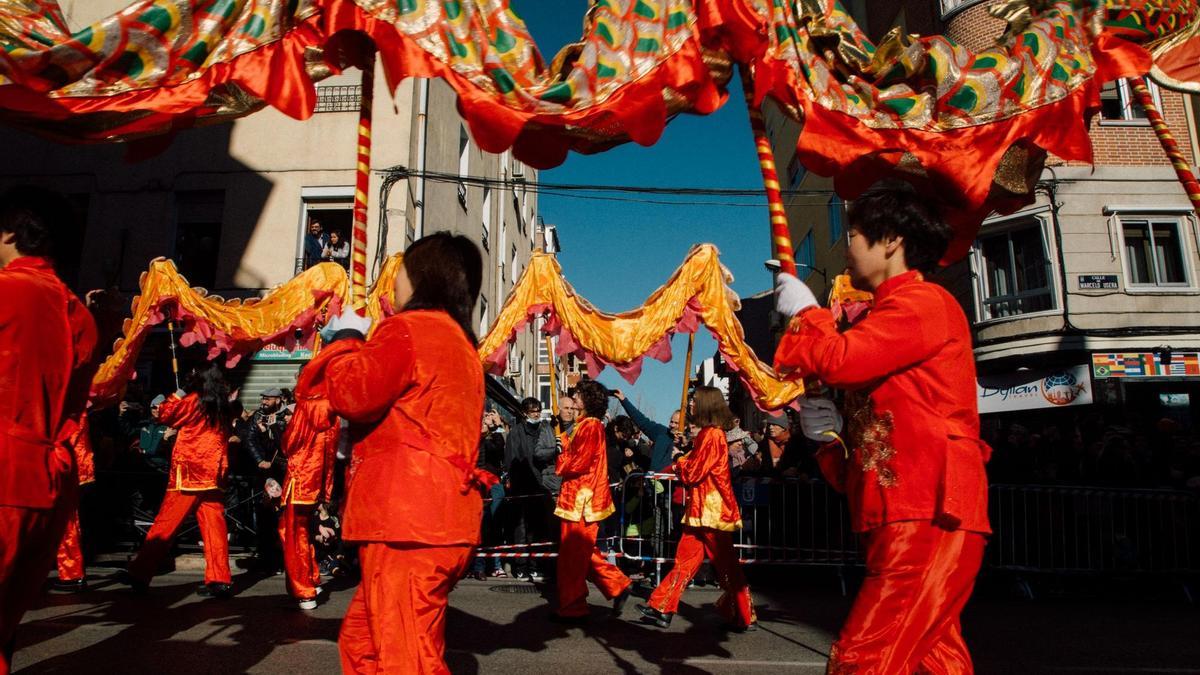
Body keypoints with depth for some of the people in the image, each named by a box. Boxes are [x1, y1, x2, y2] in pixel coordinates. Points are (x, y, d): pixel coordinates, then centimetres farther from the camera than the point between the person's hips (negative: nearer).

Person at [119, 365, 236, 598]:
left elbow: (165, 415, 5)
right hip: (214, 475, 4)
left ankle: (139, 574, 11)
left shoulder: (193, 400, -4)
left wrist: (176, 396, 17)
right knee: (214, 526, 1)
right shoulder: (224, 409, 9)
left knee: (164, 525, 4)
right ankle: (219, 580, -2)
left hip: (188, 473, -4)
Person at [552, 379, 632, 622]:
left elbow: (579, 462, -19)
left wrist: (561, 462, -2)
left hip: (582, 499, -10)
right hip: (580, 496, 10)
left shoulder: (591, 426, -14)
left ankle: (572, 609, 8)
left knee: (573, 556, -1)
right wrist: (565, 452, 0)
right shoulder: (587, 424, 16)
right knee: (583, 554, 16)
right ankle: (618, 586, 20)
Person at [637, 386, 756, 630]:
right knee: (685, 558, 9)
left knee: (725, 564, 1)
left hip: (711, 508, -9)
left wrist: (679, 464, 3)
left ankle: (745, 617, 12)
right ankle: (662, 609, 13)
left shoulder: (712, 434, -15)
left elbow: (694, 472, -15)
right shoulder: (708, 433, 14)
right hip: (702, 508, 9)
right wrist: (682, 466, 2)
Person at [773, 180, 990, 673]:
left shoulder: (924, 303, -7)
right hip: (905, 518, 10)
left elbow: (838, 359, -22)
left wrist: (804, 311, -2)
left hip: (927, 519, -10)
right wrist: (834, 431, 6)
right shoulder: (892, 315, 25)